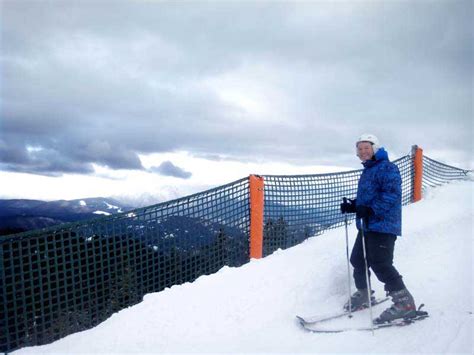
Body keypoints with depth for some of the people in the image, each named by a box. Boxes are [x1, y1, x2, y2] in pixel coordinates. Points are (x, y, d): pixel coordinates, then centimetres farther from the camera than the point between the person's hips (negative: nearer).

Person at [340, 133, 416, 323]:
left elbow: (392, 194, -22)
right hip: (368, 225, 10)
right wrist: (352, 205, 9)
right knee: (357, 259, 15)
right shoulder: (367, 171, 21)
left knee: (380, 264, -14)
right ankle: (363, 294, 33)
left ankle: (404, 302, -1)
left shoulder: (387, 167, -10)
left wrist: (371, 210, -30)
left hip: (383, 225, -10)